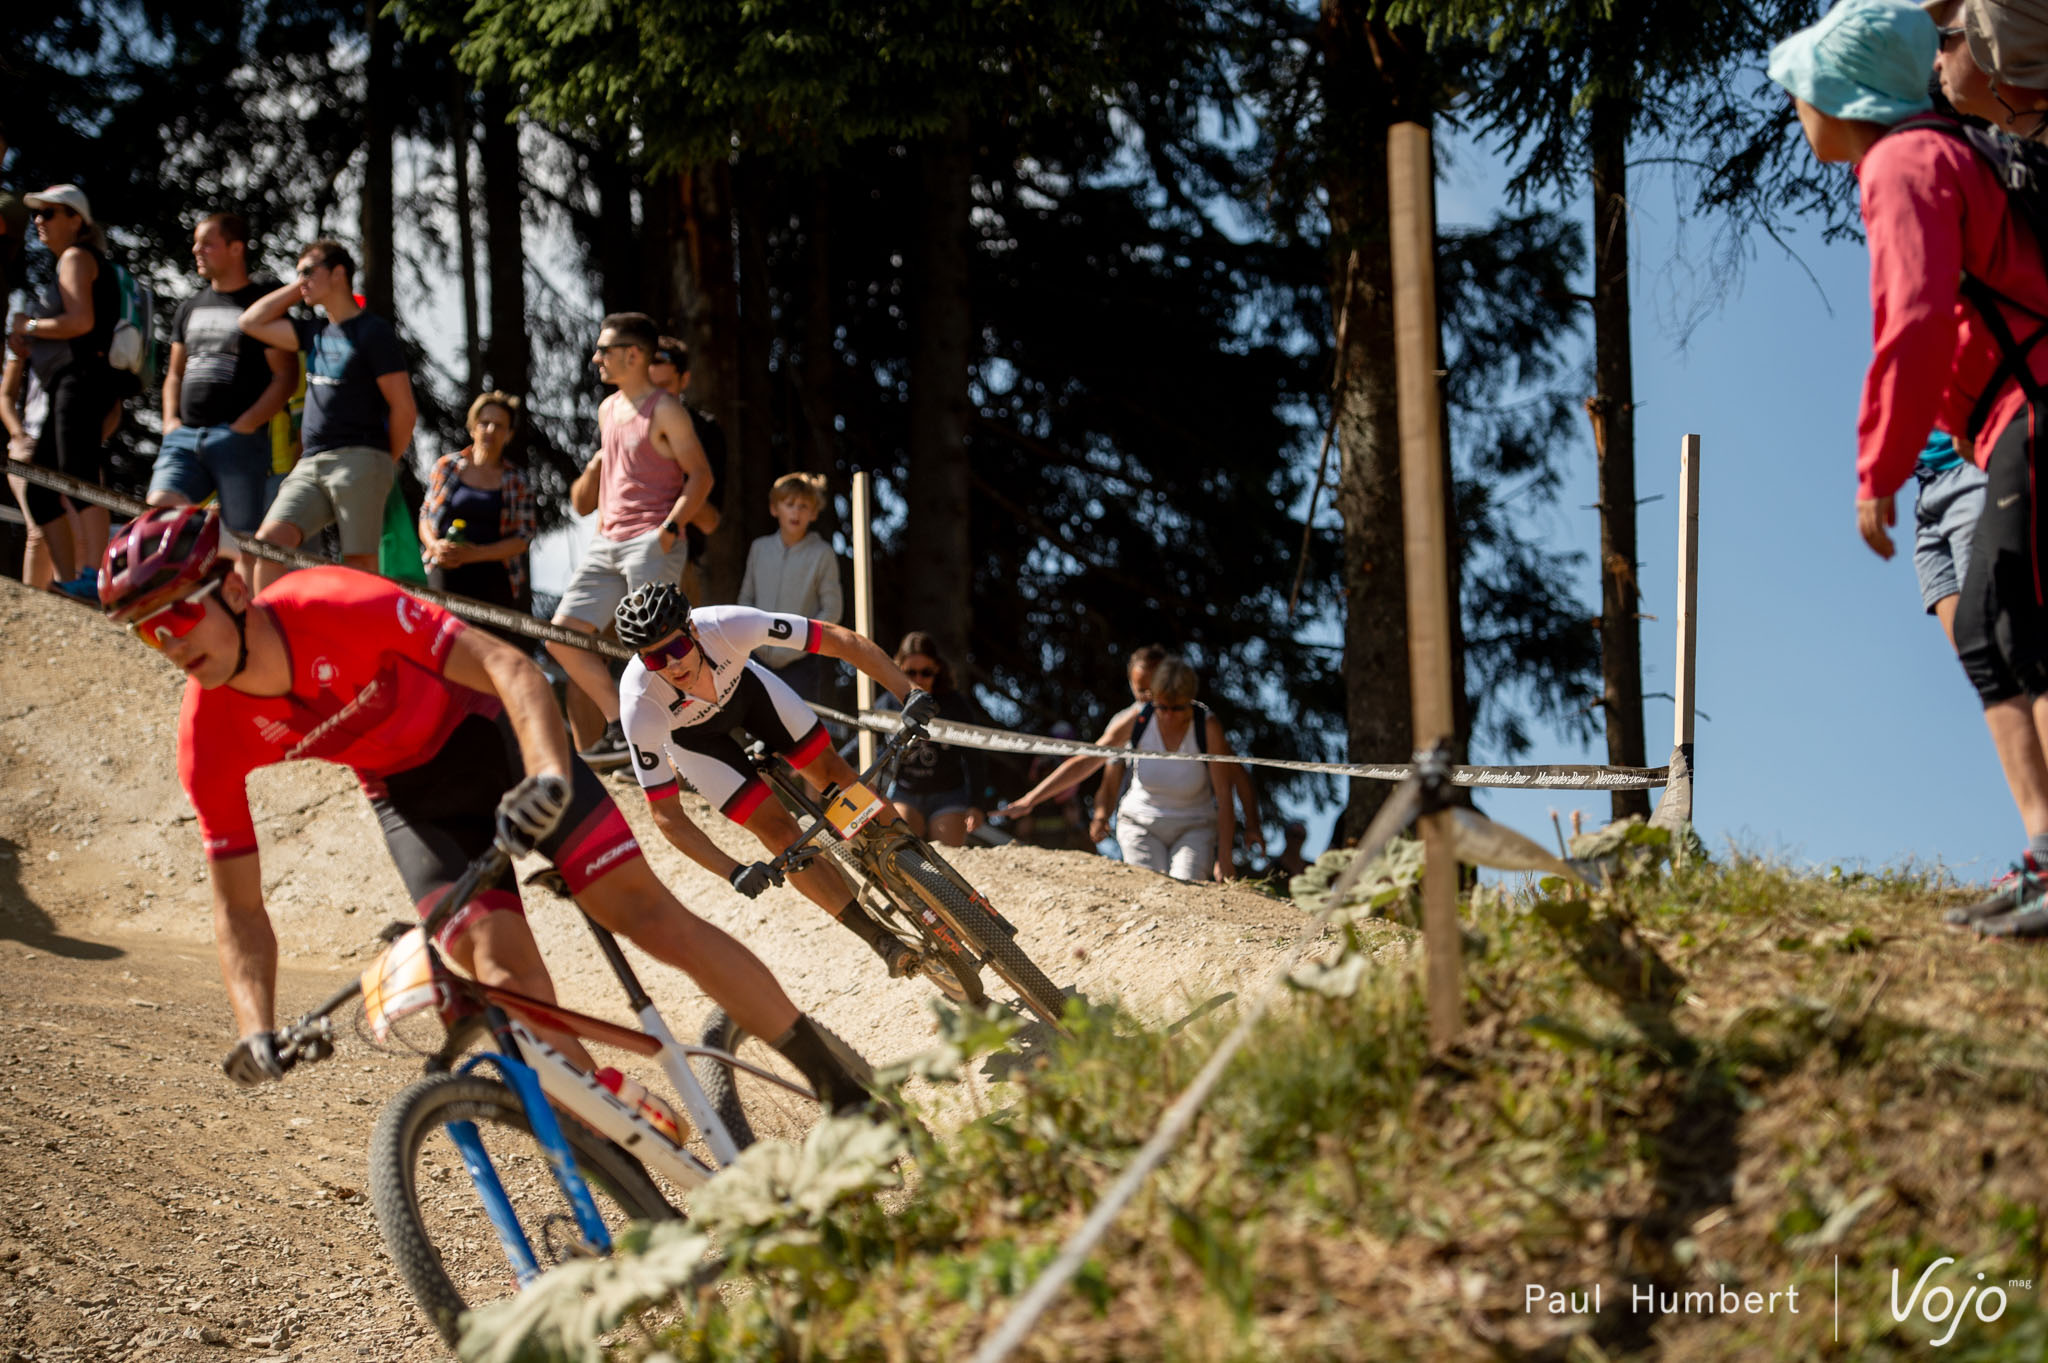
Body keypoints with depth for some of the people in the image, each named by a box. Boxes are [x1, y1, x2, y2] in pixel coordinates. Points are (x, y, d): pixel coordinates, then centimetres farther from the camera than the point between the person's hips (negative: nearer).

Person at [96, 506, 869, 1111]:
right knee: (503, 969, -19)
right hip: (409, 798, 3)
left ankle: (838, 1084, 0)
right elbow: (239, 904, -13)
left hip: (486, 739, -2)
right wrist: (258, 1034, -28)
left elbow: (508, 668, -32)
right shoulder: (210, 739, -20)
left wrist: (549, 775, -50)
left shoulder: (337, 609, -33)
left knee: (646, 913, -11)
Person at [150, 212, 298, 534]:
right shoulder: (190, 308, 22)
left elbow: (286, 377, -4)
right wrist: (171, 420, 9)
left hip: (238, 439, -5)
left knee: (244, 538, -7)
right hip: (184, 437, 5)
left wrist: (244, 426, -13)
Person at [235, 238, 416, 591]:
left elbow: (405, 408, -4)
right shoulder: (314, 332, 21)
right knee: (268, 541, -12)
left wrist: (387, 465, 5)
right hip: (311, 465, 7)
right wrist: (297, 288, 19)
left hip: (359, 460, -7)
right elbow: (252, 322, 25)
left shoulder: (373, 332, -1)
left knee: (359, 563, -10)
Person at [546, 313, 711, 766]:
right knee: (562, 638, 1)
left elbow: (701, 475, -8)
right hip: (606, 543, 8)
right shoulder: (608, 409, 18)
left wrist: (669, 528, -19)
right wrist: (588, 479, 13)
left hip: (652, 544, -8)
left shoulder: (665, 411, -5)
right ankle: (620, 726, 5)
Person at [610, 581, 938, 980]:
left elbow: (840, 641, -34)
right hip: (692, 734, -2)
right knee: (778, 829, -8)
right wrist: (735, 873, -42)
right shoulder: (641, 705, -41)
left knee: (831, 770, -4)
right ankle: (882, 941, 1)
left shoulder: (728, 625, -42)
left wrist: (908, 694, -40)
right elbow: (666, 814, -33)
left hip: (742, 686, 2)